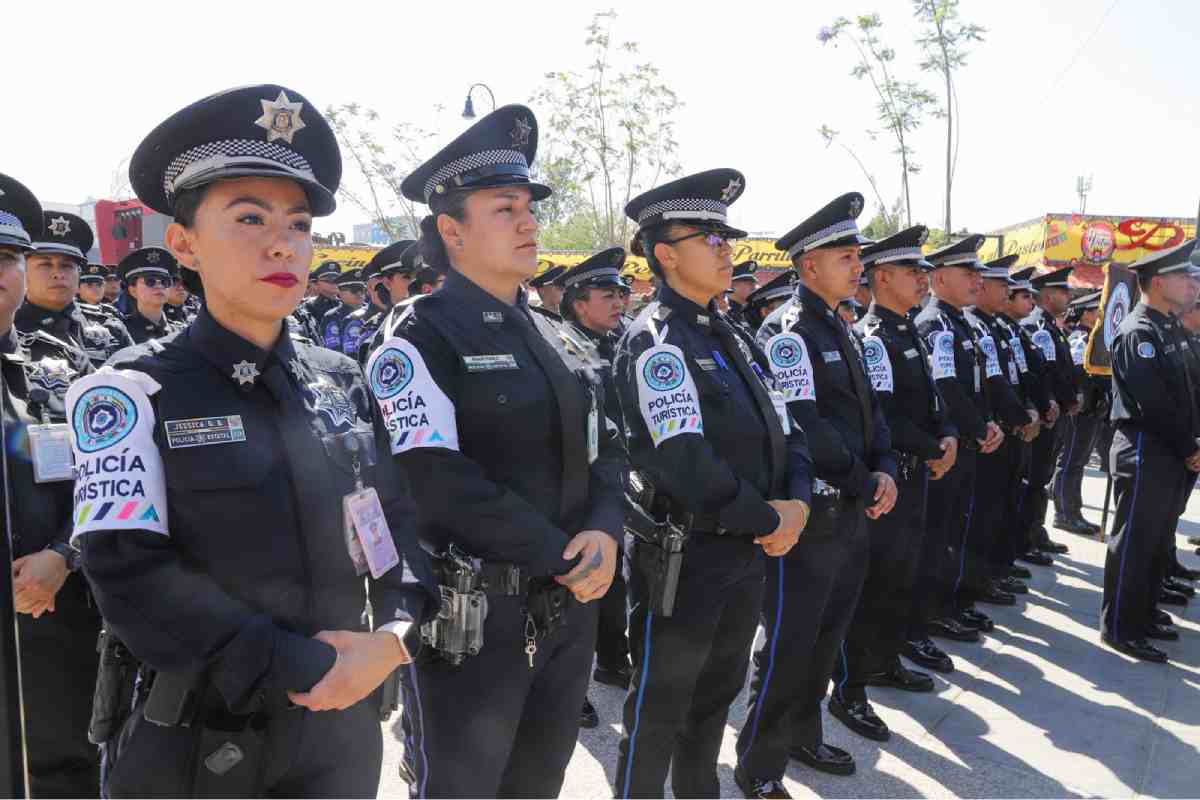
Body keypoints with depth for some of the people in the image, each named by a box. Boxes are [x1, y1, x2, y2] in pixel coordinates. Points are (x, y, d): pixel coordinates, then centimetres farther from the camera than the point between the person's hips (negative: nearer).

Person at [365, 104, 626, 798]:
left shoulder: (548, 333, 11)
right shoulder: (421, 335, -12)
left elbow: (605, 447, 9)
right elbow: (436, 482, -23)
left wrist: (603, 533, -11)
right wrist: (561, 556, -19)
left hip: (569, 607, 7)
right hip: (471, 615, -6)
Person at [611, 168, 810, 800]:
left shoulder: (731, 337, 11)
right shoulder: (654, 339, -17)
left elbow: (782, 428, 11)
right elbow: (684, 463, -26)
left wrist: (796, 501, -7)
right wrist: (768, 519, -15)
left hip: (748, 552, 9)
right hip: (683, 556, -8)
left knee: (718, 693, 22)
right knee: (659, 709, 8)